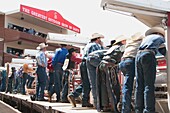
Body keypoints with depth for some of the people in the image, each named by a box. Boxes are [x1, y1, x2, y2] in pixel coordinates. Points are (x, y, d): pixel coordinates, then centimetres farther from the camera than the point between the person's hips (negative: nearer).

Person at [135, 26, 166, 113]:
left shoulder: (147, 37, 33)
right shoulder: (160, 37, 22)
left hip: (138, 55, 5)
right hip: (148, 55, -5)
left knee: (139, 85, 2)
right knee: (149, 85, -11)